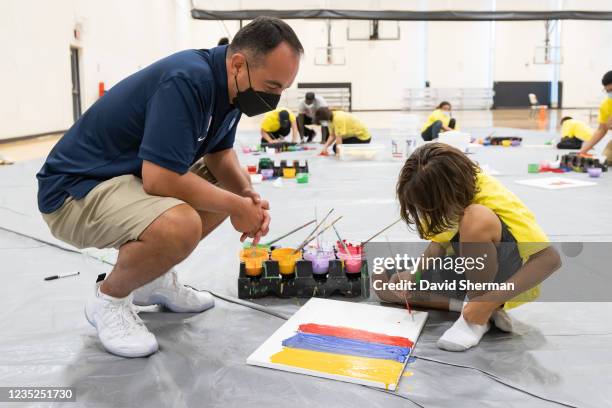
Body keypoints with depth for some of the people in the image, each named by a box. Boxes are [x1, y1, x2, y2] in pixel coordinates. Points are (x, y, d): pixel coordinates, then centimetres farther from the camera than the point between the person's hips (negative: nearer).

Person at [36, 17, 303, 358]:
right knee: (180, 226, -34)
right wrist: (235, 206, -20)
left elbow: (220, 153, 9)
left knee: (235, 191, 10)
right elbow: (160, 179, -32)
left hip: (133, 177, 9)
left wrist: (249, 198, -10)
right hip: (76, 189, -9)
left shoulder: (228, 84, 0)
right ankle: (109, 299, -4)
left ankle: (154, 278, 19)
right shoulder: (187, 81, -28)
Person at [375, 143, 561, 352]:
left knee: (476, 218, -37)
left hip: (507, 279, -6)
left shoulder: (493, 200, -29)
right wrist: (414, 276, -17)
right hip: (467, 272, 6)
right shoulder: (441, 198, -11)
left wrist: (490, 301, -36)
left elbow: (550, 258, -32)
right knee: (384, 284, -9)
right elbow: (438, 244, 2)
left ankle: (479, 316, -19)